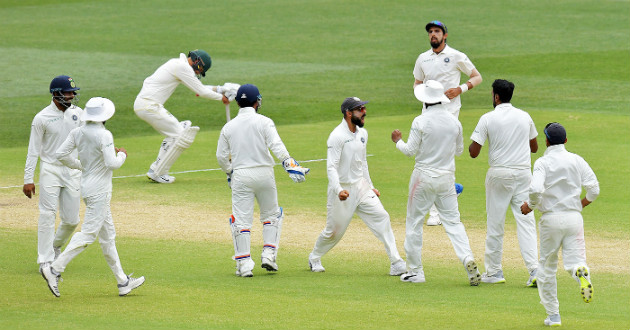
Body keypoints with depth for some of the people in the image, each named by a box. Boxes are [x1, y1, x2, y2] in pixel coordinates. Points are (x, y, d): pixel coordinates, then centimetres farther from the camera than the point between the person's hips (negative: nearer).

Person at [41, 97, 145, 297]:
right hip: (99, 189, -9)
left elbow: (61, 154, 3)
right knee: (88, 234, -8)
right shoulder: (103, 135, -18)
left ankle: (123, 282, 18)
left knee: (108, 236, 13)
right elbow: (112, 164, -23)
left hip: (87, 186, 9)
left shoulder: (77, 133, 3)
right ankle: (55, 269, -15)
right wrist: (122, 155, -2)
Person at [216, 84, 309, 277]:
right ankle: (269, 254, 6)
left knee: (241, 220, 1)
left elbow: (221, 156, 9)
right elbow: (276, 146, -16)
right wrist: (289, 163, -19)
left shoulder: (228, 127, 6)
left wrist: (230, 172, 24)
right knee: (271, 214, 17)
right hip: (264, 173, -1)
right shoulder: (264, 122, -2)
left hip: (240, 176, 1)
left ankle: (244, 263, -5)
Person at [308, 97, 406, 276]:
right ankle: (314, 258, 33)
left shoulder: (362, 133, 8)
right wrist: (338, 190, -36)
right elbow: (331, 167, -22)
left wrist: (370, 186, 20)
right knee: (334, 231, 5)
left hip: (361, 187, 6)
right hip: (343, 190, -6)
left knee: (381, 217, -10)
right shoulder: (337, 136, -17)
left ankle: (396, 263, -13)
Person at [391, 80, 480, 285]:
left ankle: (415, 271, 9)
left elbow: (410, 150, -9)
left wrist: (398, 141, 10)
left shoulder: (421, 122, -13)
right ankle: (468, 259, -16)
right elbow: (459, 150, 11)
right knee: (452, 221, 6)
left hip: (424, 176, -4)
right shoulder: (454, 122, 1)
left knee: (414, 222, 7)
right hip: (447, 176, 4)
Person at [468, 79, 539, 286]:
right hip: (523, 173, 3)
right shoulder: (525, 117, 6)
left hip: (499, 174, -3)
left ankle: (494, 271, 13)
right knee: (526, 222, 0)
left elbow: (473, 152, -7)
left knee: (495, 224, 7)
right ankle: (534, 268, -14)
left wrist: (472, 143, 14)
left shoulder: (488, 119, -6)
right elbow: (534, 147, 18)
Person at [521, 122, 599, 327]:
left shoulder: (543, 162, -5)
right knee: (574, 260, 2)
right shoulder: (577, 161, 6)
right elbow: (594, 189, 1)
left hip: (551, 218, -2)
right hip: (574, 217, 2)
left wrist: (530, 206, 0)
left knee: (547, 268, 11)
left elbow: (536, 189, -20)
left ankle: (553, 315, 12)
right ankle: (581, 272, -37)